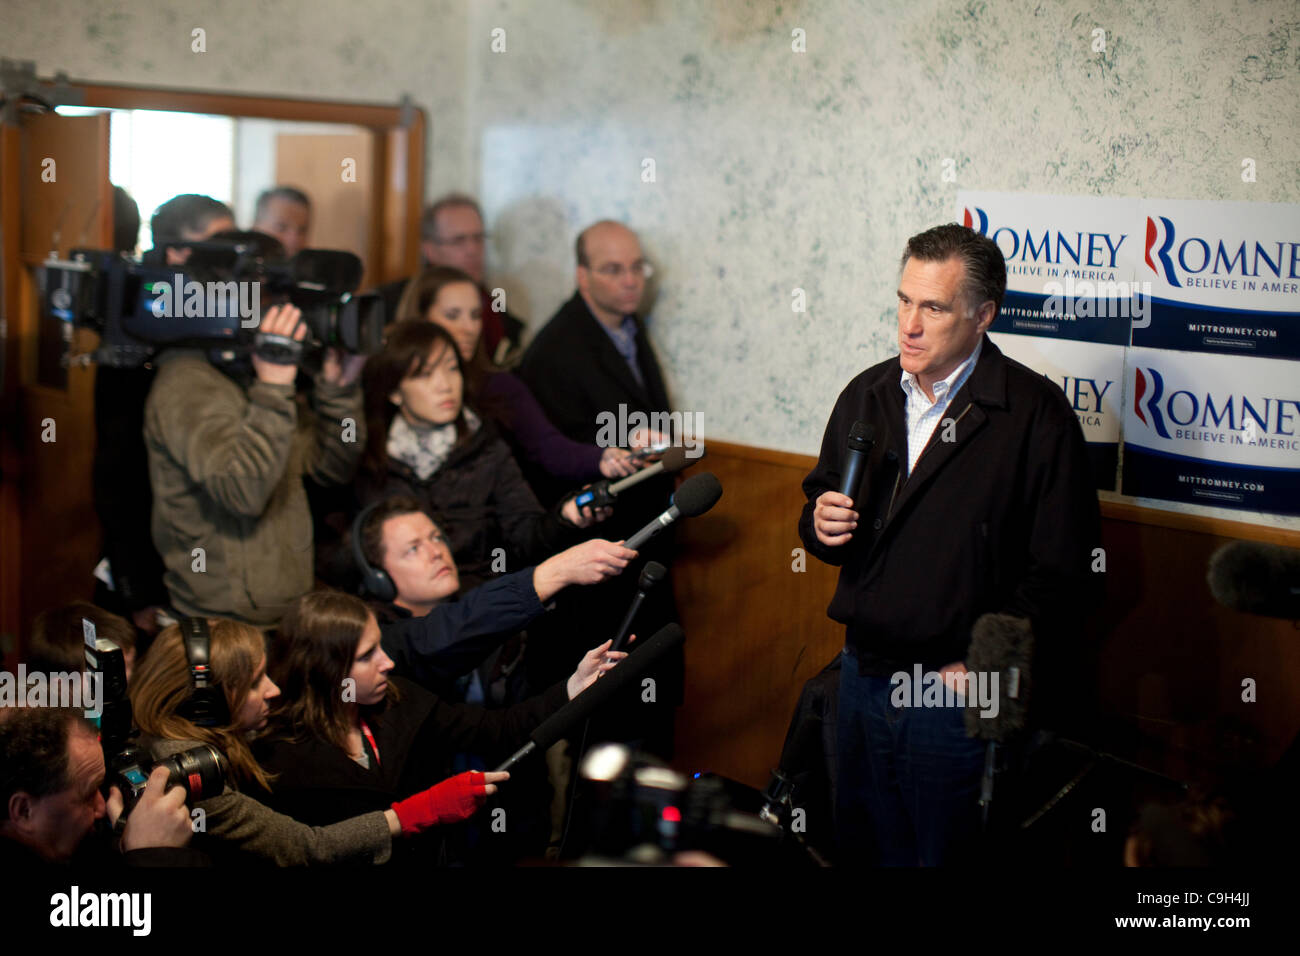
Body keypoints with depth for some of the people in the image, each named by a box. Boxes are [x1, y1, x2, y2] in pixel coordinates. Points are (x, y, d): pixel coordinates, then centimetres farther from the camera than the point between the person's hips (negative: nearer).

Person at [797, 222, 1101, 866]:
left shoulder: (1037, 414, -13)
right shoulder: (867, 396, 6)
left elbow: (1061, 571, -15)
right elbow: (821, 508, 18)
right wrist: (820, 524, -5)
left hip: (960, 695, -5)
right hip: (863, 677, 6)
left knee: (946, 854, 8)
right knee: (862, 849, 19)